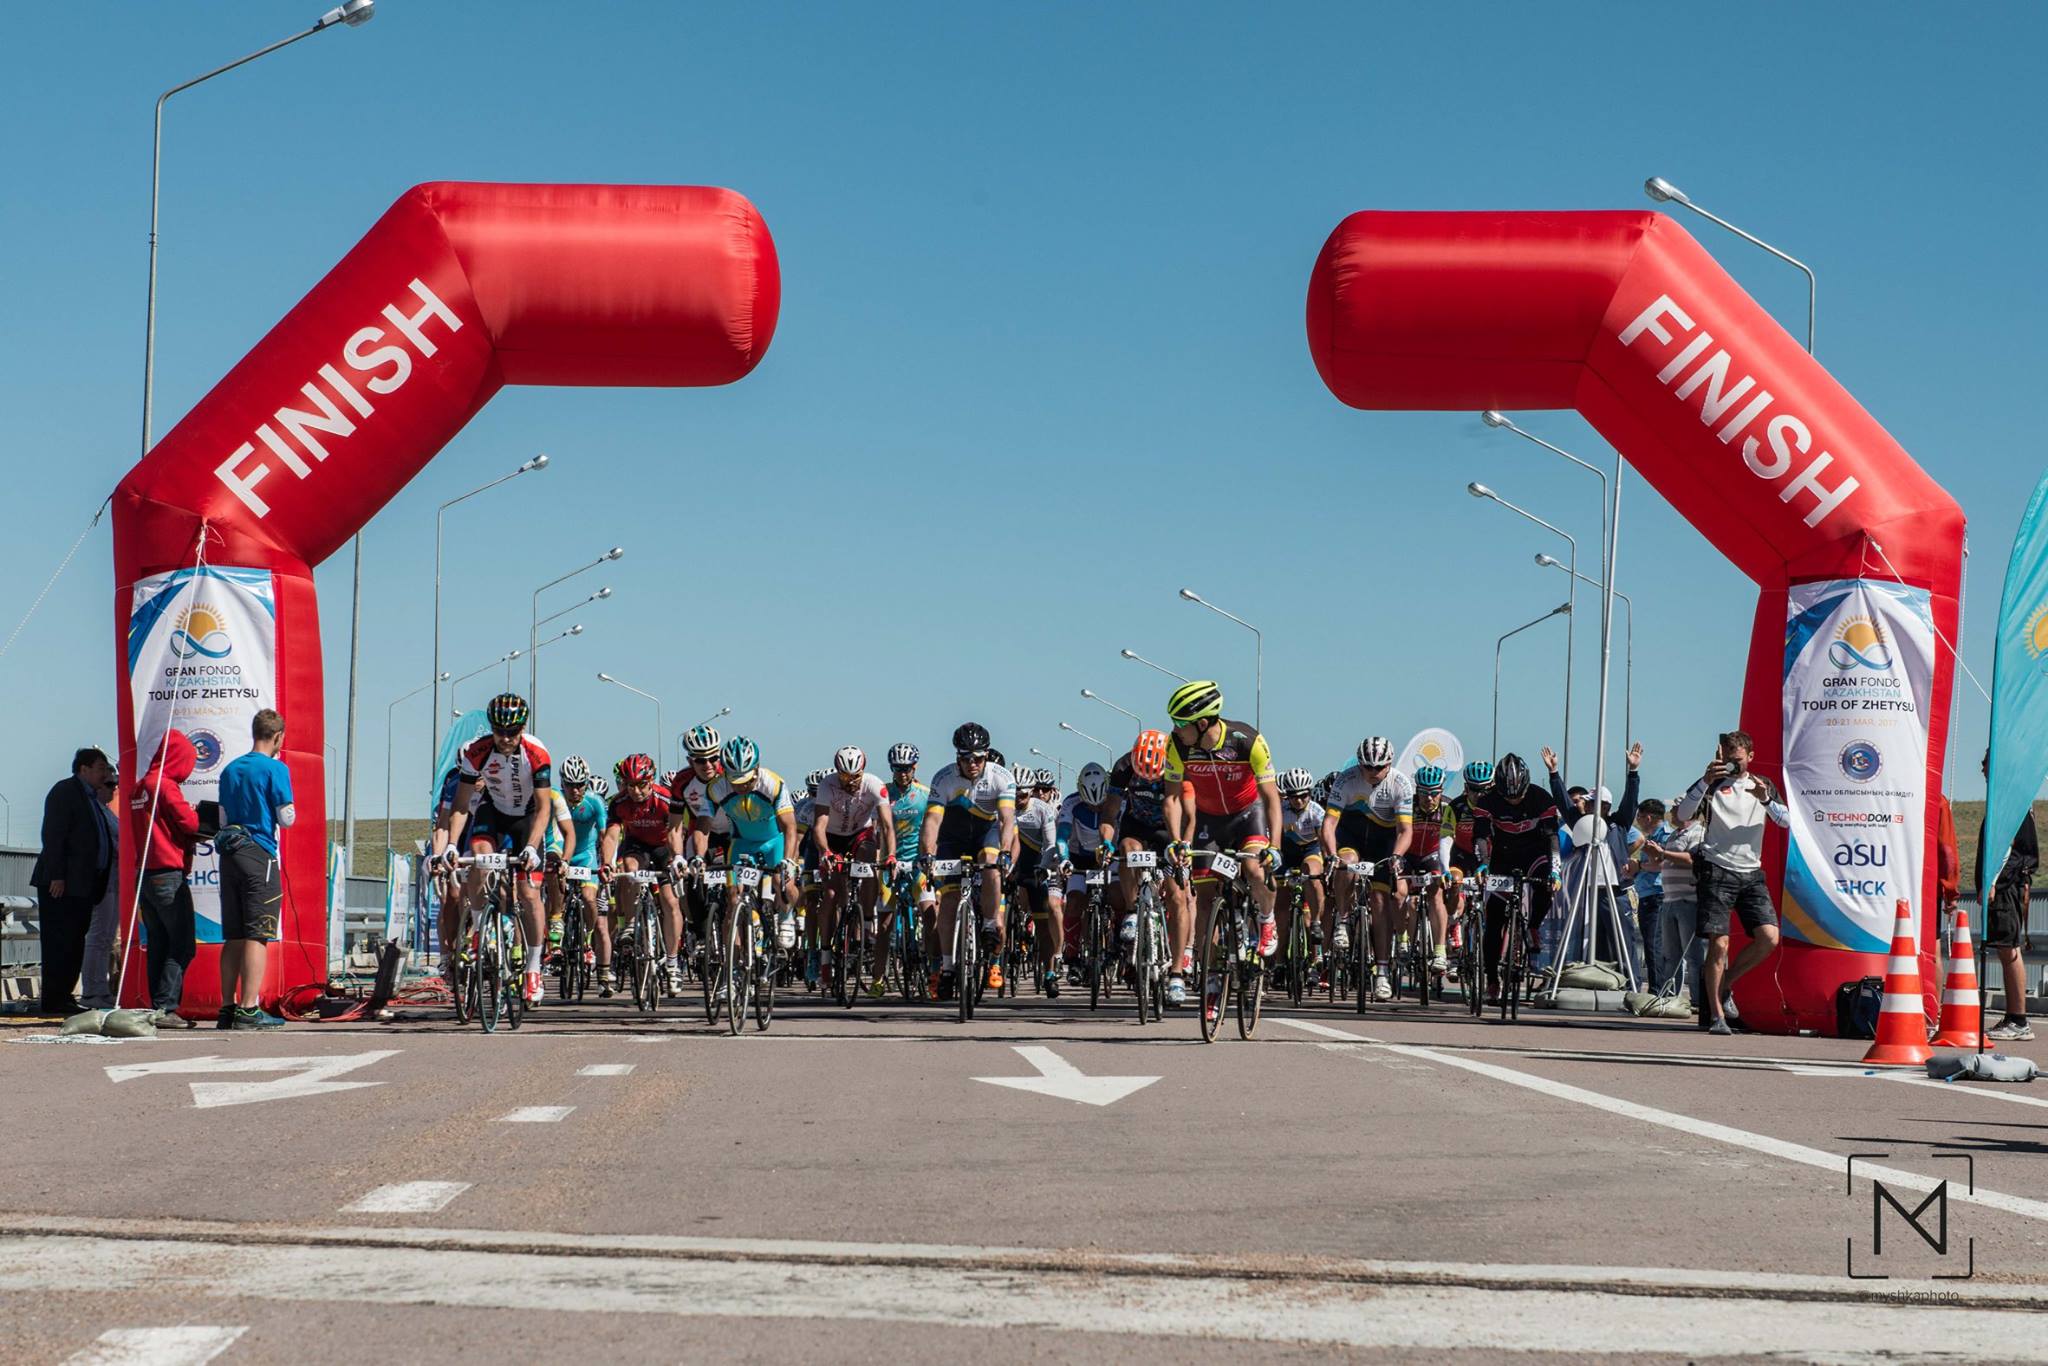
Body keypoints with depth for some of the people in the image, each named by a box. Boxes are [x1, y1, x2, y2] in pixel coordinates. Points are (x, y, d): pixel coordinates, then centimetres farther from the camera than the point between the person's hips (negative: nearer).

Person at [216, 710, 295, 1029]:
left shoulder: (230, 770, 13)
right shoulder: (276, 769, -7)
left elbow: (223, 819, 17)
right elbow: (286, 818, -7)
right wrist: (290, 810, 13)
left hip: (229, 854, 6)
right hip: (260, 855, -6)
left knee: (233, 937, 10)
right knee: (257, 935, -7)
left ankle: (228, 1007, 11)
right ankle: (249, 1010, -13)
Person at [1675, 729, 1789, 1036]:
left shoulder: (1763, 784, 15)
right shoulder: (1713, 784, 3)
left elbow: (1787, 821, 5)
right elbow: (1683, 814, -12)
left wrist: (1766, 799, -13)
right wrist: (1706, 780, -23)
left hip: (1751, 872, 4)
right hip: (1717, 871, -4)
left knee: (1769, 937, -11)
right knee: (1719, 944, -11)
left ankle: (1724, 983, 12)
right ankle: (1716, 1015, -3)